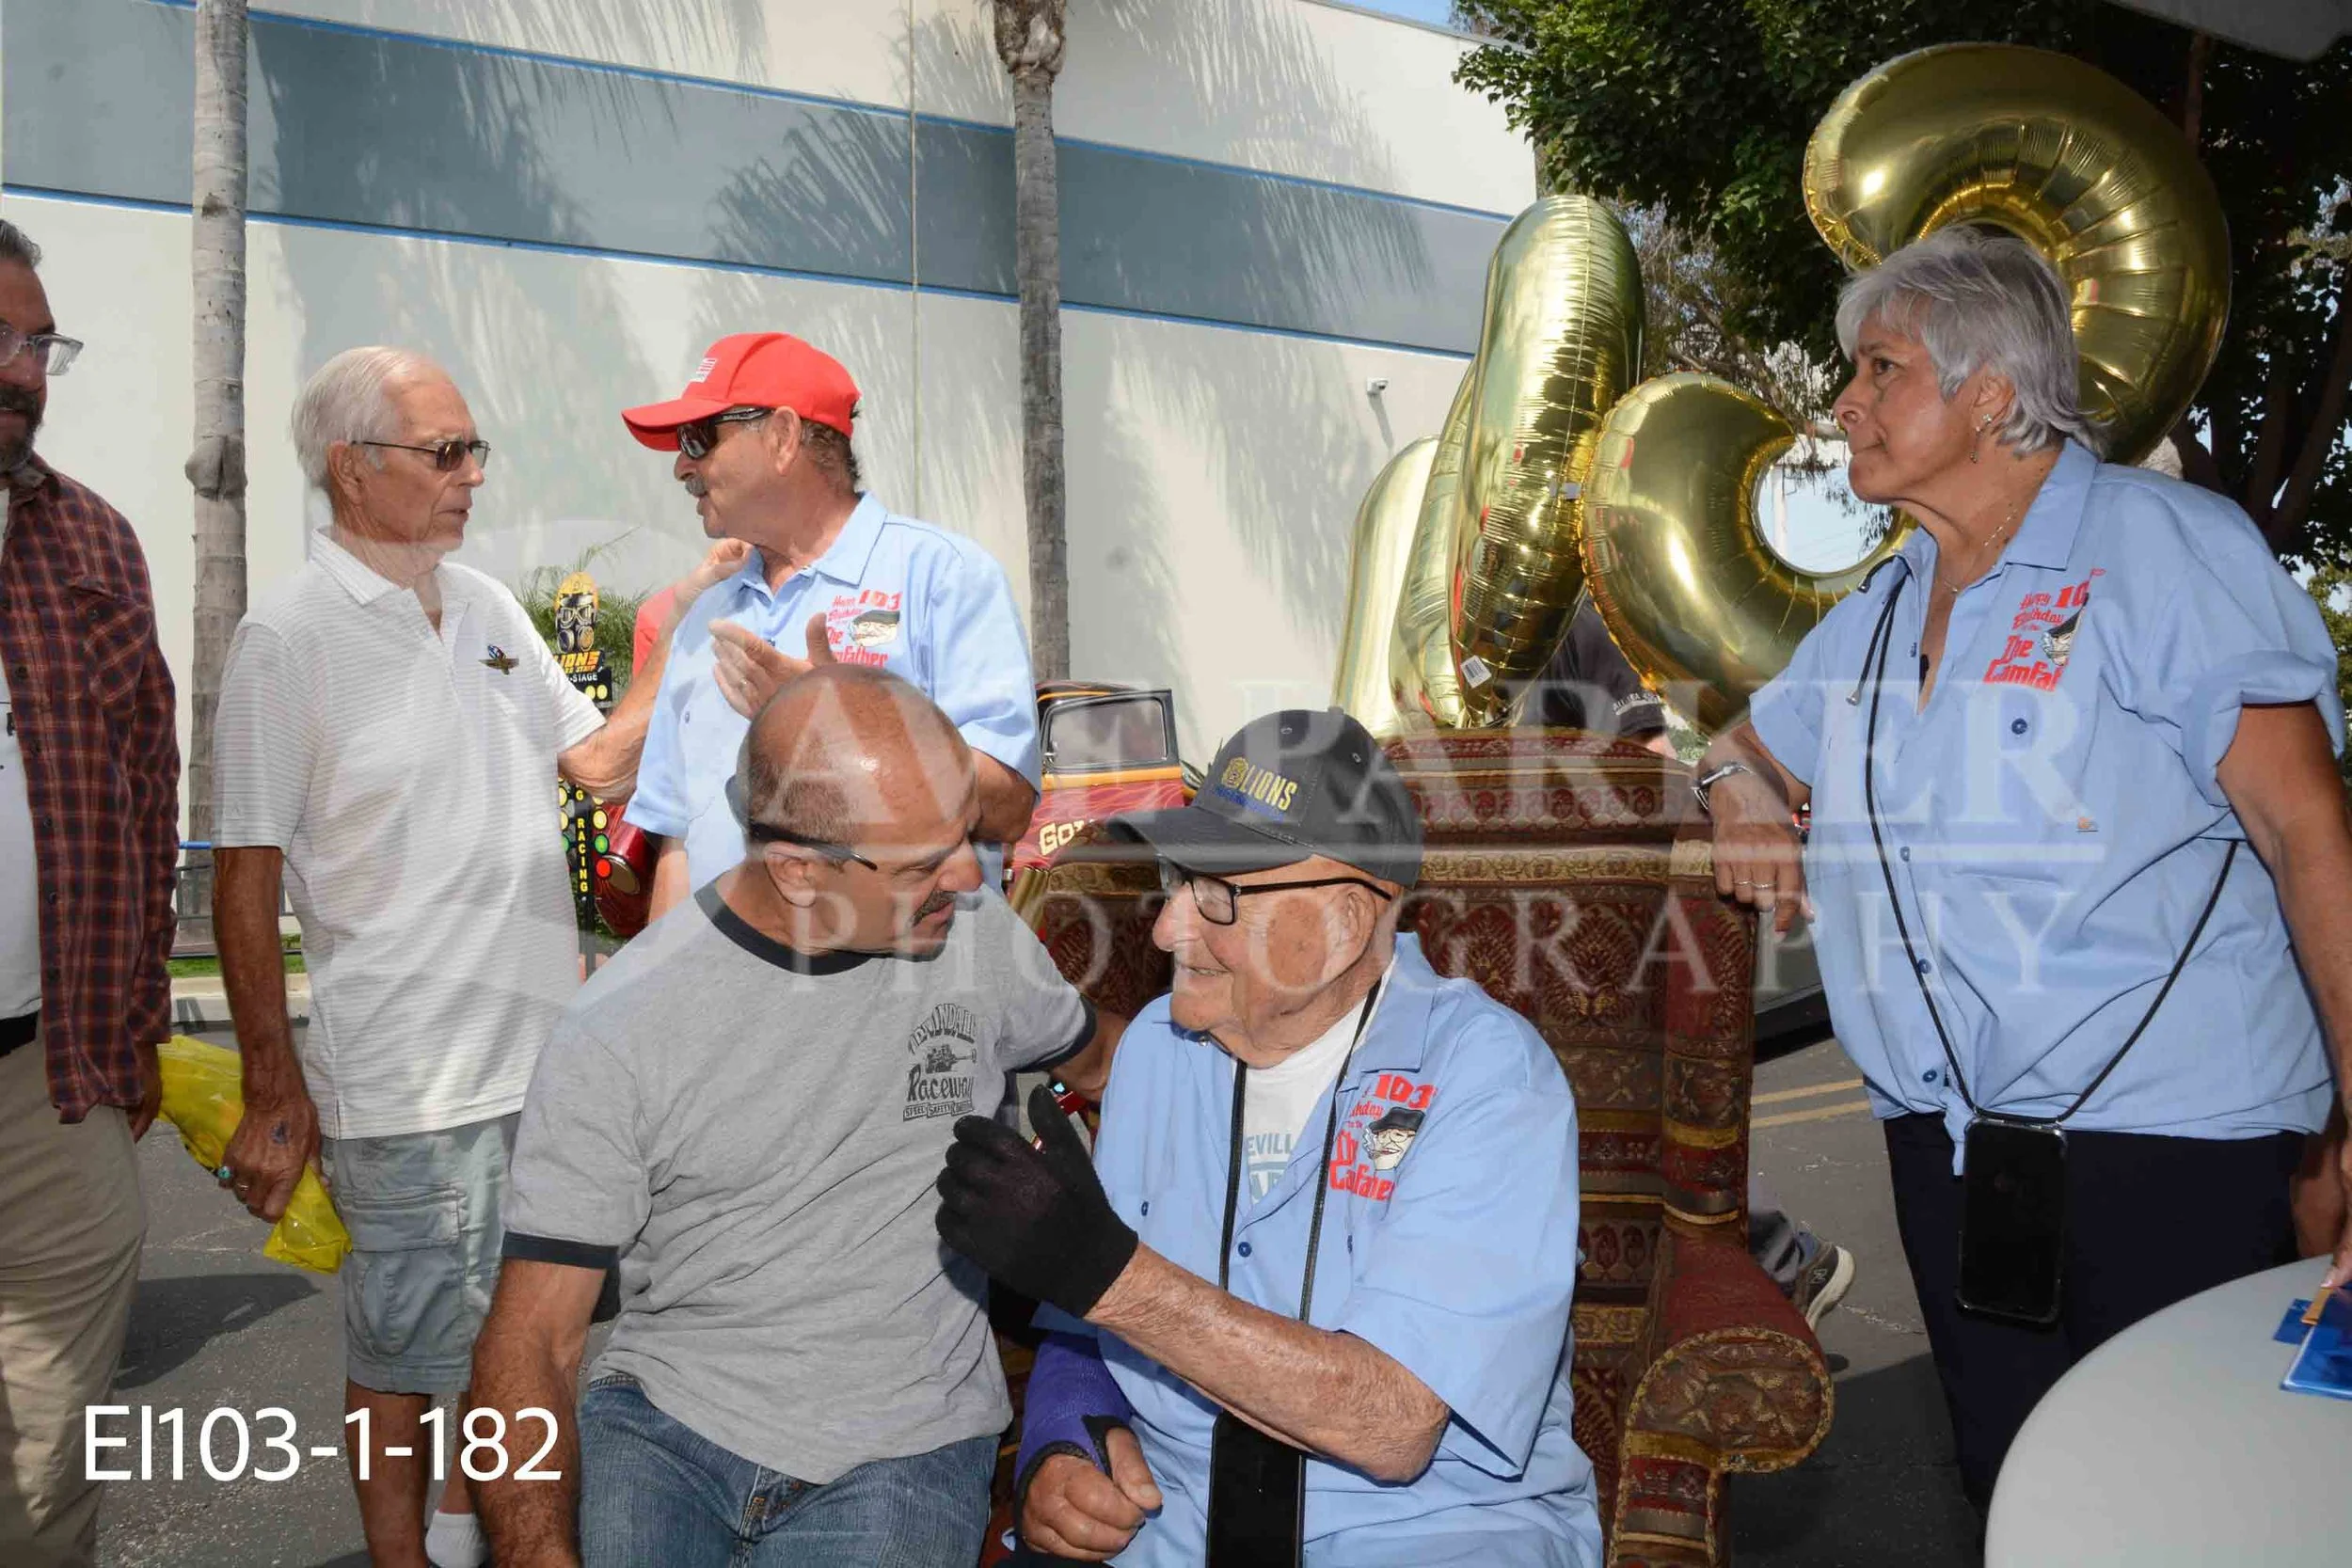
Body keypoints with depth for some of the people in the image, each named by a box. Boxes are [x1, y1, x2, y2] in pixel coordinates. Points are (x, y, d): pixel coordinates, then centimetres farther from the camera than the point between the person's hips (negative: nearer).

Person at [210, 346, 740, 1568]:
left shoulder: (487, 608, 8)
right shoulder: (287, 640, -11)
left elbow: (599, 760, 13)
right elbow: (244, 882, -11)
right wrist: (273, 1094, -11)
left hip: (539, 1050, 7)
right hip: (403, 1079, -7)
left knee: (504, 1330, 20)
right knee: (404, 1351, 7)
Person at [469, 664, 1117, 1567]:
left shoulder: (980, 935, -2)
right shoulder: (619, 1026, -12)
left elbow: (1093, 1055, 23)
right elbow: (531, 1340, -12)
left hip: (902, 1447, 2)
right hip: (662, 1423, -1)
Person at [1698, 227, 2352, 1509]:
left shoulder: (2163, 546, -8)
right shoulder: (1877, 617, 13)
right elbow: (1748, 747, 29)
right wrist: (1743, 789, 4)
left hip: (2165, 1144, -6)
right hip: (1947, 1148, 7)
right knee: (2012, 1497, 16)